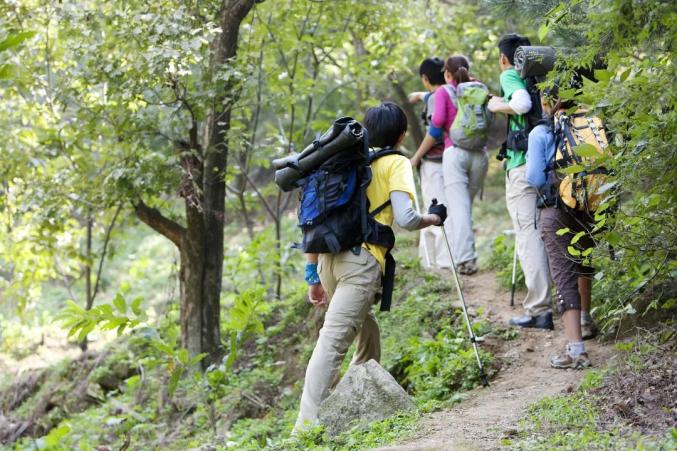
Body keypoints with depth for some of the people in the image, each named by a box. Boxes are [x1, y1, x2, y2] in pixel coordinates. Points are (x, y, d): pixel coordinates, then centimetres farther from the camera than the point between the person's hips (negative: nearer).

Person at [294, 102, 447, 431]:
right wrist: (434, 217, 14)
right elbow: (405, 219, -8)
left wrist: (313, 275, 19)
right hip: (361, 261, -6)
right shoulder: (396, 163, 5)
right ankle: (306, 426, -22)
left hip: (329, 257, 6)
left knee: (366, 329, 28)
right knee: (332, 342, -15)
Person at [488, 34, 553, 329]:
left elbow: (522, 103, -20)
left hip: (523, 164, -7)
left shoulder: (509, 75, -2)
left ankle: (539, 309, -11)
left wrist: (497, 106, -3)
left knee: (528, 235, -7)